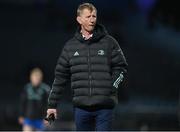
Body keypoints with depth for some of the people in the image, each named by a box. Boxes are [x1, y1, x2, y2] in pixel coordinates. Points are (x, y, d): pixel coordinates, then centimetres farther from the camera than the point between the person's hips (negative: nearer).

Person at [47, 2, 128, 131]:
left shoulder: (109, 42, 3)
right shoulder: (70, 46, 9)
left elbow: (121, 68, 6)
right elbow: (60, 76, 12)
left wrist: (112, 89, -7)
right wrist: (52, 104, 10)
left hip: (104, 106, -2)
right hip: (81, 107, 2)